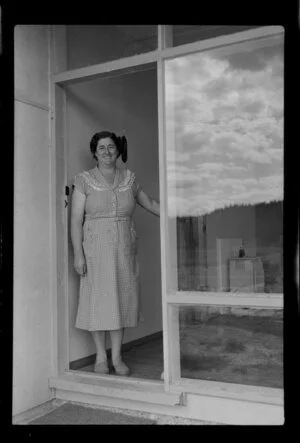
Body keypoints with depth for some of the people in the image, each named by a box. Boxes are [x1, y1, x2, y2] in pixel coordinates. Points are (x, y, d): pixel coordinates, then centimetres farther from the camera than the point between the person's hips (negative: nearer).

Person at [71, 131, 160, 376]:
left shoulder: (129, 178, 7)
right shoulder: (84, 180, -3)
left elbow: (149, 203, 20)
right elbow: (76, 220, -5)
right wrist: (78, 254, -12)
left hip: (125, 248, 3)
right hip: (96, 248, -3)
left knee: (122, 299, 6)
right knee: (98, 299, 1)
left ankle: (117, 356, 18)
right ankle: (101, 357, 16)